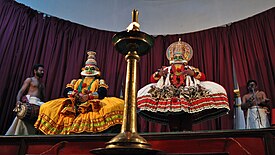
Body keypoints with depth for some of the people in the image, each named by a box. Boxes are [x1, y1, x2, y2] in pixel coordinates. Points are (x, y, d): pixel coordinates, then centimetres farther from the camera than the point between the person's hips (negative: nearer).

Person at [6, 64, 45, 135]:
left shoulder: (42, 84, 26)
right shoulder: (29, 80, 11)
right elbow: (21, 91, -1)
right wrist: (18, 100, -18)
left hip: (38, 103, 5)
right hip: (29, 101, -5)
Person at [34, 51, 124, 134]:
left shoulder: (99, 81, 20)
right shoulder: (76, 81, 28)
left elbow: (102, 93, -1)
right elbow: (66, 91, 12)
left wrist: (88, 96, -16)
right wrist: (74, 94, -10)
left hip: (93, 104, -2)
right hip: (74, 104, 3)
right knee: (47, 107, -15)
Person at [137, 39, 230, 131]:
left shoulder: (190, 68, 27)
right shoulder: (166, 69, 28)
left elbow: (203, 77, 14)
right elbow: (152, 79, 17)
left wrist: (193, 73, -3)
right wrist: (159, 73, -3)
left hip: (187, 90, 0)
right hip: (169, 92, 0)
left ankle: (186, 131, -30)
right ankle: (174, 131, -29)